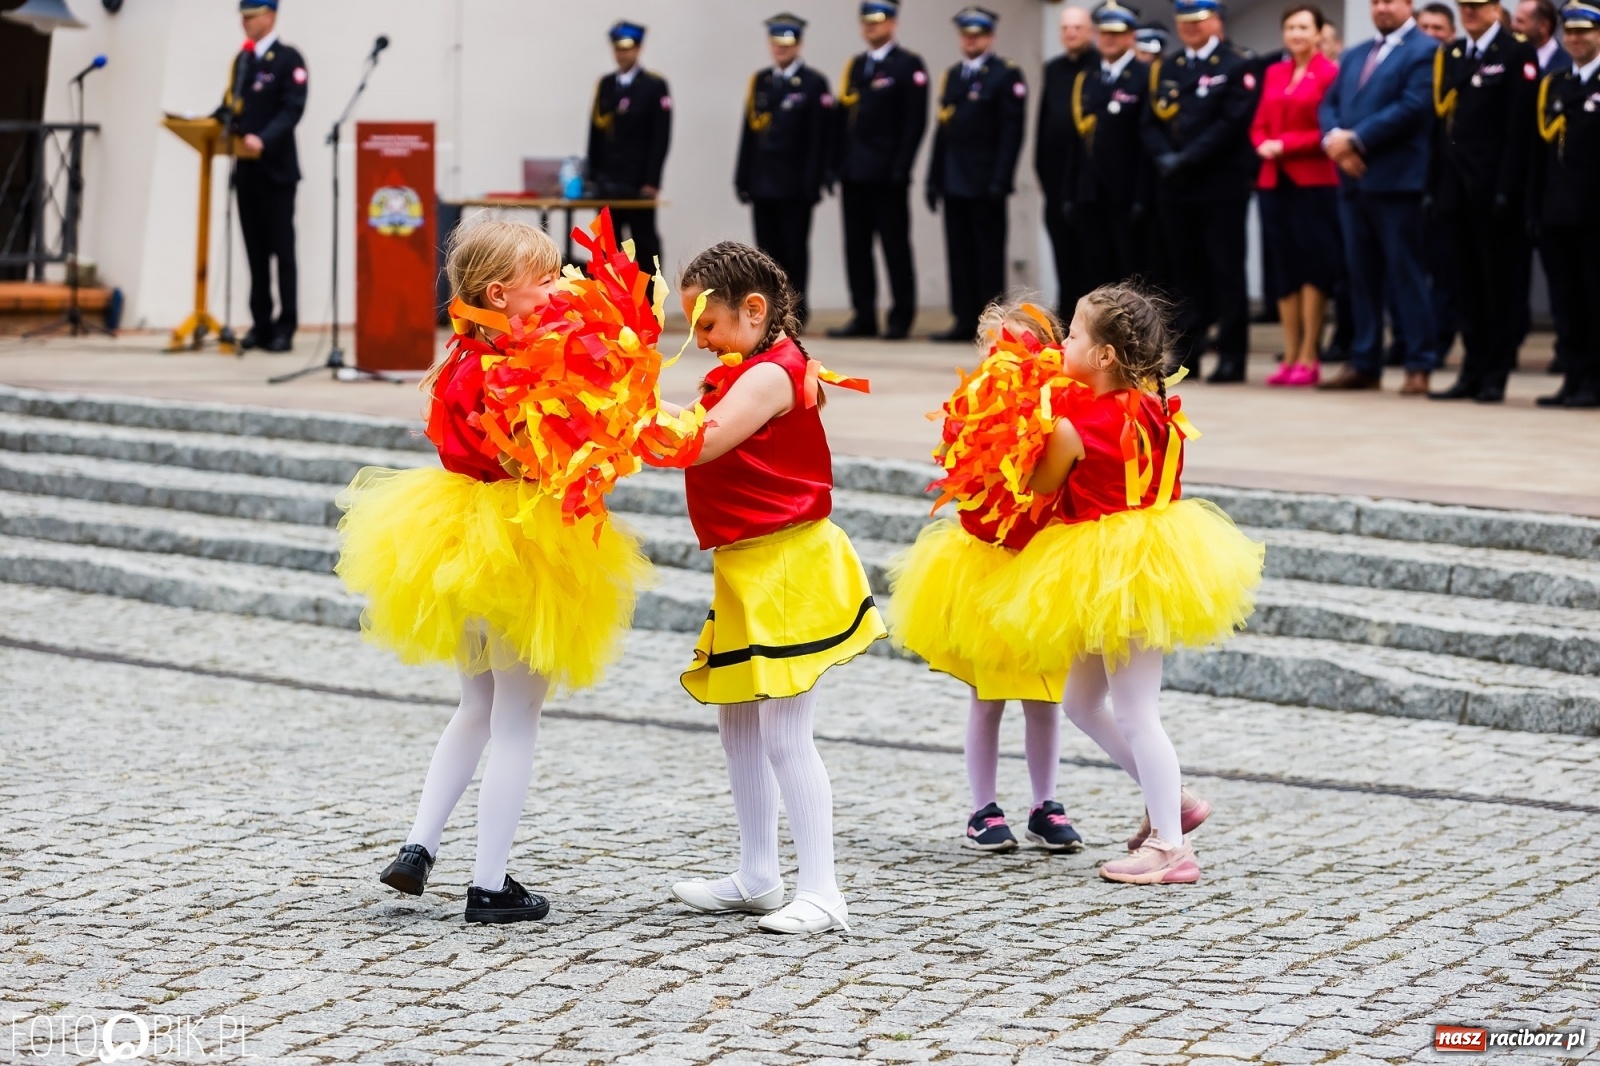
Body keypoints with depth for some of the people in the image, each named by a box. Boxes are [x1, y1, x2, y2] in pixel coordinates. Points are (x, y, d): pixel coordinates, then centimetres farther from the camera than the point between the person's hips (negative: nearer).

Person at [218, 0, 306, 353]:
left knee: (282, 251, -2)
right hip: (246, 169, 6)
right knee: (255, 252, 7)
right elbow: (231, 106, 16)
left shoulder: (288, 58, -5)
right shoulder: (242, 60, 15)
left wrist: (264, 140, -29)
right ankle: (261, 325, 10)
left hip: (275, 169, -6)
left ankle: (285, 328, -1)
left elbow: (292, 109, -15)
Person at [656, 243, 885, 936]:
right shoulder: (747, 373, 15)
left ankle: (821, 892, -7)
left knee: (784, 736, -10)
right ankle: (756, 879, 26)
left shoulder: (770, 375, -16)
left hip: (787, 566, -11)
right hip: (747, 569, 11)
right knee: (738, 727, 16)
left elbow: (699, 444, -25)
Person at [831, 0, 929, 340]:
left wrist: (901, 167, -15)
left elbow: (914, 121, -9)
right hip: (854, 172, 6)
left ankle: (901, 318, 3)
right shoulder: (855, 66, 16)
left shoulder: (908, 66, -4)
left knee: (895, 247, -1)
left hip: (887, 173, -6)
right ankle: (864, 316, 11)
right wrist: (839, 164, 7)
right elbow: (846, 116, 15)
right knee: (856, 247, 6)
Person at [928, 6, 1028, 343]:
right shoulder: (952, 76, 17)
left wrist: (1000, 180, -16)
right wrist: (934, 178, 11)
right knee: (960, 253, 6)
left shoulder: (1007, 75, -4)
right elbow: (943, 129, 17)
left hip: (985, 184, -6)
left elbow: (1012, 132, -10)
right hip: (955, 182, 6)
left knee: (989, 253, -2)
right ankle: (964, 321, 10)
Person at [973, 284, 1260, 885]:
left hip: (1114, 578, -9)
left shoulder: (1073, 426, -20)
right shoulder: (1157, 411, 3)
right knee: (1082, 702, 20)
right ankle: (1169, 801, 25)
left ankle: (1170, 845, 1)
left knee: (1135, 712, -3)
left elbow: (1040, 490, -6)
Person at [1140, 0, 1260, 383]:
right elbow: (1152, 123, 11)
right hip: (1175, 187, 5)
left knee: (1226, 272, -3)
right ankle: (1187, 352, 12)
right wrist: (1163, 158, -9)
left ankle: (1232, 356, 0)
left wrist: (1188, 159, -16)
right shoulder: (1166, 69, 16)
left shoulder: (1238, 65, -2)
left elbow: (1233, 121, -12)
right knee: (1186, 271, 7)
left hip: (1222, 185, -5)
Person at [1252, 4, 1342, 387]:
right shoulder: (1274, 74, 14)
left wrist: (1285, 145, -16)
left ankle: (1309, 358, 1)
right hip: (1275, 181, 6)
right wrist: (1264, 146, -7)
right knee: (1284, 267, 8)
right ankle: (1290, 356, 12)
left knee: (1314, 265, -2)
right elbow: (1259, 125, 14)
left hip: (1314, 181, -6)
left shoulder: (1330, 74, -7)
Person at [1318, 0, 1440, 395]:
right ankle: (1364, 364, 13)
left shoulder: (1425, 51, -3)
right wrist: (1334, 139, -8)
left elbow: (1412, 107, -14)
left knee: (1406, 272, -5)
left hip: (1396, 180, -7)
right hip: (1354, 178, 7)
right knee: (1361, 273, 9)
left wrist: (1355, 140, -15)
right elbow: (1329, 104, 14)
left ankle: (1418, 366, -3)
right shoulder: (1354, 56, 21)